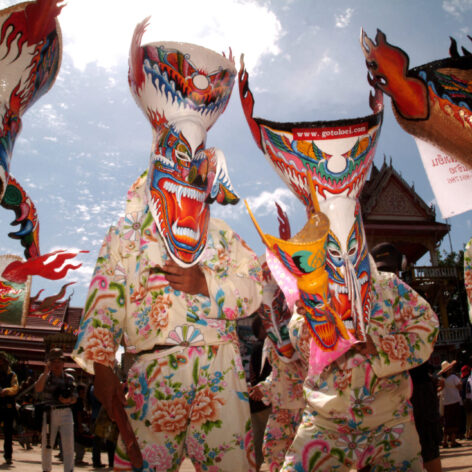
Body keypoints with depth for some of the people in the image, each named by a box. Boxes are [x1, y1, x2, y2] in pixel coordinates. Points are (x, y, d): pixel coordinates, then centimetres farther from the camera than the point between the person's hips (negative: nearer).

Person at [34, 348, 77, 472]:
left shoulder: (69, 378, 8)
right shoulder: (45, 377, 5)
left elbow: (74, 399, 8)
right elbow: (38, 389, -16)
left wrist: (68, 400, -15)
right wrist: (46, 372, -18)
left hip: (66, 412, 0)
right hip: (49, 414, 0)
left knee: (68, 444, -4)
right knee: (46, 444, 8)